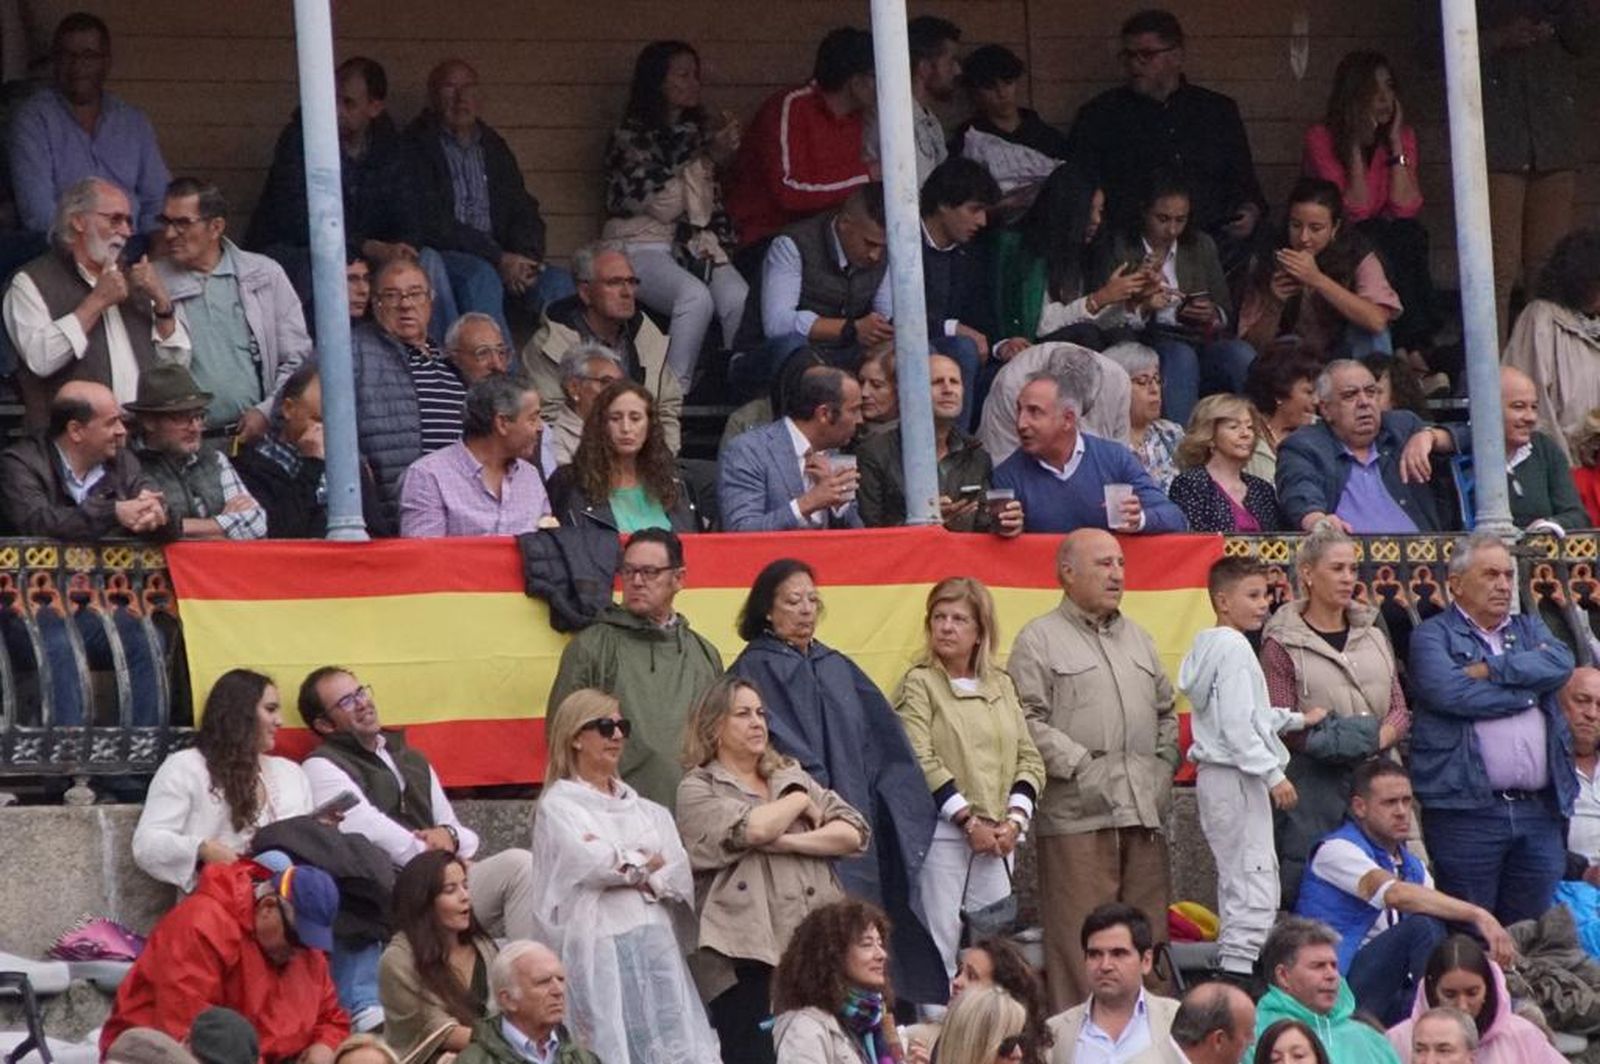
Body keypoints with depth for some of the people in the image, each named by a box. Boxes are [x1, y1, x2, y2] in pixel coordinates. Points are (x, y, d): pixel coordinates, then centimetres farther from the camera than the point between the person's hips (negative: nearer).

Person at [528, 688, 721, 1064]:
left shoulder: (646, 810, 19)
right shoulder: (559, 805, 5)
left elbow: (680, 878, 9)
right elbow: (588, 863, -11)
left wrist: (625, 868, -6)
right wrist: (647, 861, 4)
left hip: (656, 946, 5)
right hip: (599, 949, -5)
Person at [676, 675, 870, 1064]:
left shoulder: (792, 777, 21)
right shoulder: (698, 790, 6)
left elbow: (854, 834, 8)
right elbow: (750, 828, -13)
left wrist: (789, 842, -7)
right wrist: (800, 802, 5)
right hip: (748, 952, -5)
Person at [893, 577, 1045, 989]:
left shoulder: (1001, 685, 15)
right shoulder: (918, 684, 0)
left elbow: (1029, 758, 13)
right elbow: (921, 762, -10)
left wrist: (1015, 818, -3)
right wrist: (969, 820, -14)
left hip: (998, 837, 5)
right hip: (942, 833, -5)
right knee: (941, 949, -8)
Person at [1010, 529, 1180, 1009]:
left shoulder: (1138, 639, 22)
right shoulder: (1040, 640, 1)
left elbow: (1166, 713, 27)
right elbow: (1028, 721, -8)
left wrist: (1163, 770, 11)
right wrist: (1081, 767, -14)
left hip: (1143, 810, 6)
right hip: (1078, 813, -6)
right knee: (1079, 936, -8)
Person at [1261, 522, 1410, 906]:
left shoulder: (1372, 630, 15)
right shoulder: (1283, 643, 0)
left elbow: (1400, 708, 12)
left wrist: (1379, 737, -8)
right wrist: (1328, 738, -17)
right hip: (1313, 785, -5)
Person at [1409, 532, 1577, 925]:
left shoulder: (1529, 628, 21)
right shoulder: (1433, 635, 4)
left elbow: (1560, 663, 0)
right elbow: (1449, 693, -14)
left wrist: (1491, 670, -7)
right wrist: (1526, 691, -2)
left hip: (1539, 809, 5)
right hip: (1466, 810, -5)